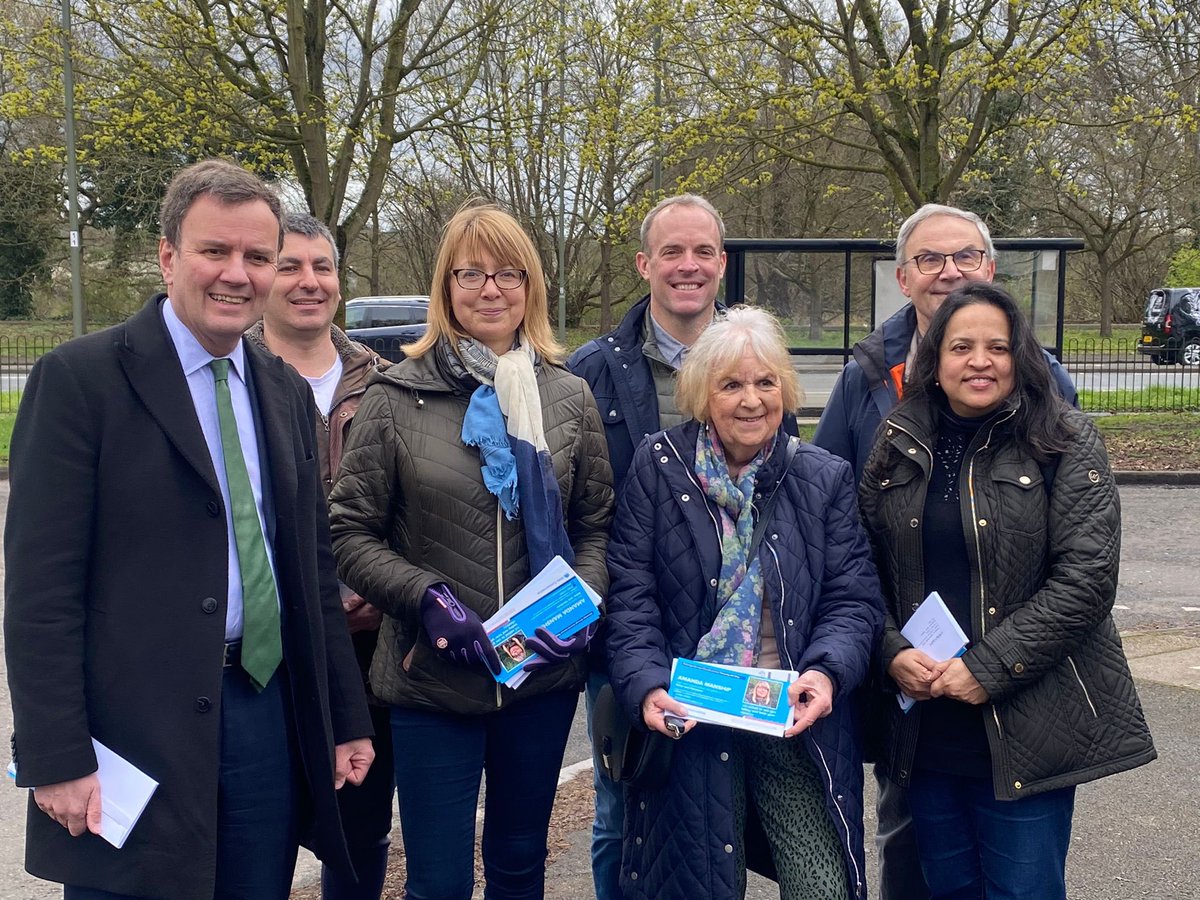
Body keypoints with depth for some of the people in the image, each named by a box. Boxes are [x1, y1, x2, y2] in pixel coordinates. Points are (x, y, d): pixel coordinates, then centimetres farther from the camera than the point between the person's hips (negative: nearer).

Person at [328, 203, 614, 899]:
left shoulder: (568, 396, 3)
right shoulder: (398, 397, -4)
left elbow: (597, 523, 8)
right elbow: (351, 533, -3)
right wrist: (426, 598, -17)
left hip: (544, 678, 3)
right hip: (431, 681, -2)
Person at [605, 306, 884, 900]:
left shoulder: (825, 479, 4)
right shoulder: (658, 467, 1)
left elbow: (854, 598, 0)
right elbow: (631, 595, -3)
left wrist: (826, 671, -19)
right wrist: (647, 685, -17)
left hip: (798, 724, 1)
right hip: (689, 723, 0)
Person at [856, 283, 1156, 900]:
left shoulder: (1065, 443, -5)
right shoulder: (898, 447, 7)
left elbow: (1086, 576, -13)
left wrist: (989, 667, -17)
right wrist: (891, 653, -8)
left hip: (1027, 727, -3)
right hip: (925, 727, 4)